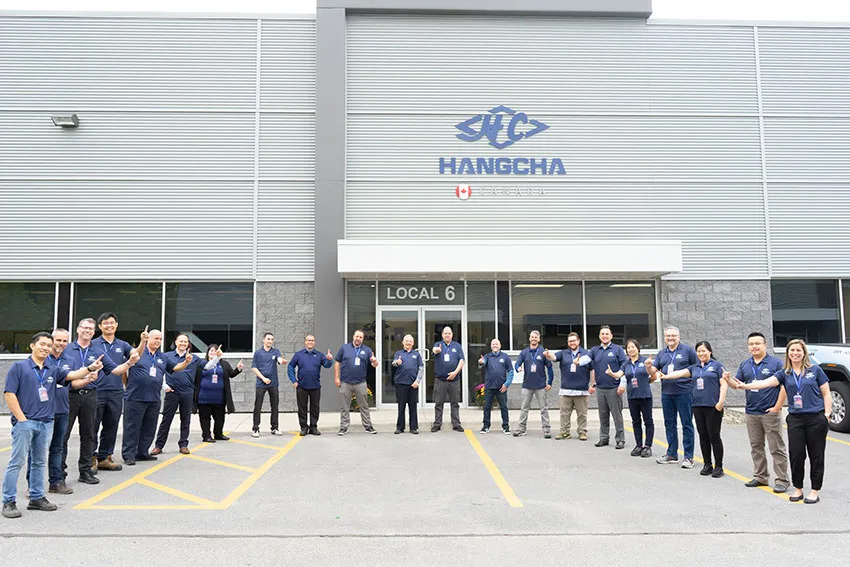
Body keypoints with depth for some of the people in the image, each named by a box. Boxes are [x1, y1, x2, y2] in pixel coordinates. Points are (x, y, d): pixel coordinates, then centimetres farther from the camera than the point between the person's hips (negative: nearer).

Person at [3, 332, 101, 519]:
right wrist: (21, 418, -11)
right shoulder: (19, 366, -1)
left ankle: (37, 498, 22)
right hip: (24, 422, -5)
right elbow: (9, 393, -5)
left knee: (39, 461, 13)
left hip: (46, 423, 5)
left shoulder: (53, 369, 11)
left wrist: (90, 368, -22)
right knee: (17, 462, -3)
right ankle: (9, 502, 4)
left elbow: (72, 375, -2)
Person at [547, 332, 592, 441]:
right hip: (566, 390, 2)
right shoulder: (563, 354, 10)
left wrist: (593, 385, 0)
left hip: (581, 390, -2)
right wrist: (548, 355, -32)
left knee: (582, 413, 4)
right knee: (564, 413, 5)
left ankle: (582, 432, 14)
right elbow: (554, 357, -8)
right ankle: (564, 432, 13)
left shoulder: (586, 354, 5)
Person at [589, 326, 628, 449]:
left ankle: (620, 439, 5)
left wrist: (622, 384, -10)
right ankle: (604, 438, 19)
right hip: (600, 388, 4)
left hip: (614, 388, -4)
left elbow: (624, 367, -1)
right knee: (603, 415, 10)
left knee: (617, 415, -2)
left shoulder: (618, 349, 2)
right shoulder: (594, 350, 11)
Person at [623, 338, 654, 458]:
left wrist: (644, 383, 6)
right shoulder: (626, 364, 9)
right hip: (632, 396, 4)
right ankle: (638, 445, 17)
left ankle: (647, 446, 6)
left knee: (648, 421, 1)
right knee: (636, 422, 10)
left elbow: (654, 377, 2)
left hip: (645, 395, -4)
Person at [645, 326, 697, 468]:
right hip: (666, 393, 5)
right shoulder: (662, 353, 14)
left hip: (684, 392, -5)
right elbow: (653, 372, 12)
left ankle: (688, 457, 6)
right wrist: (648, 366, -9)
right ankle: (672, 455, 21)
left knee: (687, 424, -1)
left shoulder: (687, 350, 0)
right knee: (669, 424, 11)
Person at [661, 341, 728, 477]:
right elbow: (681, 373, 8)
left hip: (713, 407, -5)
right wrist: (665, 376, -4)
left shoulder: (717, 366, 1)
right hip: (698, 406, 5)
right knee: (703, 436, 8)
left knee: (714, 436, -3)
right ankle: (707, 465, 17)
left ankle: (719, 467, 5)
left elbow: (724, 384, -5)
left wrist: (721, 401, -13)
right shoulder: (694, 368, 16)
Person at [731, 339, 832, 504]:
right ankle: (798, 488, 16)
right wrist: (745, 386, -26)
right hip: (795, 419, 2)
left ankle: (815, 491, 15)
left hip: (816, 418, -2)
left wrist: (827, 414, -5)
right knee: (796, 454, 1)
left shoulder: (815, 370, 2)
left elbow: (826, 394, 6)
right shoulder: (784, 374, 6)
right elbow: (766, 382, -10)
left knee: (816, 455, 4)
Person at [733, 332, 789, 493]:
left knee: (777, 448, -1)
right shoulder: (745, 365, 11)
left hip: (770, 413, -5)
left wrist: (777, 407, -12)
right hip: (751, 413, 5)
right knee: (756, 447, 12)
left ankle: (782, 480, 7)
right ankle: (760, 477, 22)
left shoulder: (776, 363, -5)